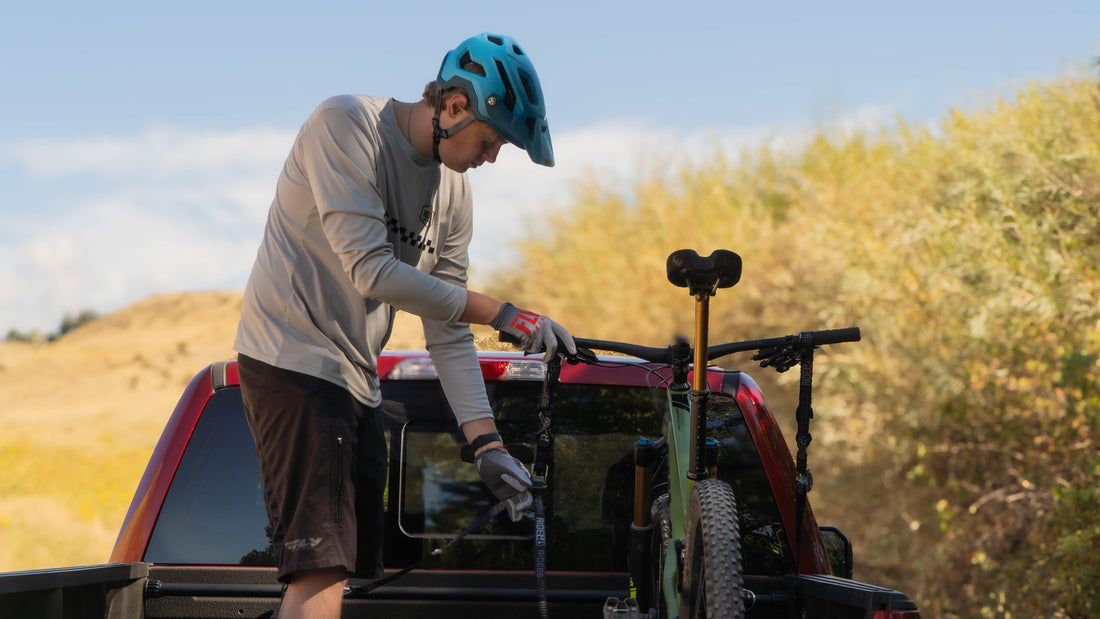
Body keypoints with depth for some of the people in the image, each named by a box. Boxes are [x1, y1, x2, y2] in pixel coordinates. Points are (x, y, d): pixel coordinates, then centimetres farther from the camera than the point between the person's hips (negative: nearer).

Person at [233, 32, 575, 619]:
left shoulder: (453, 191, 10)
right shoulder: (346, 124, -13)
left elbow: (448, 335, 10)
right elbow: (371, 272, -22)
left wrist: (487, 443, 1)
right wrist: (502, 314, -20)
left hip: (356, 382, 9)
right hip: (293, 360, -9)